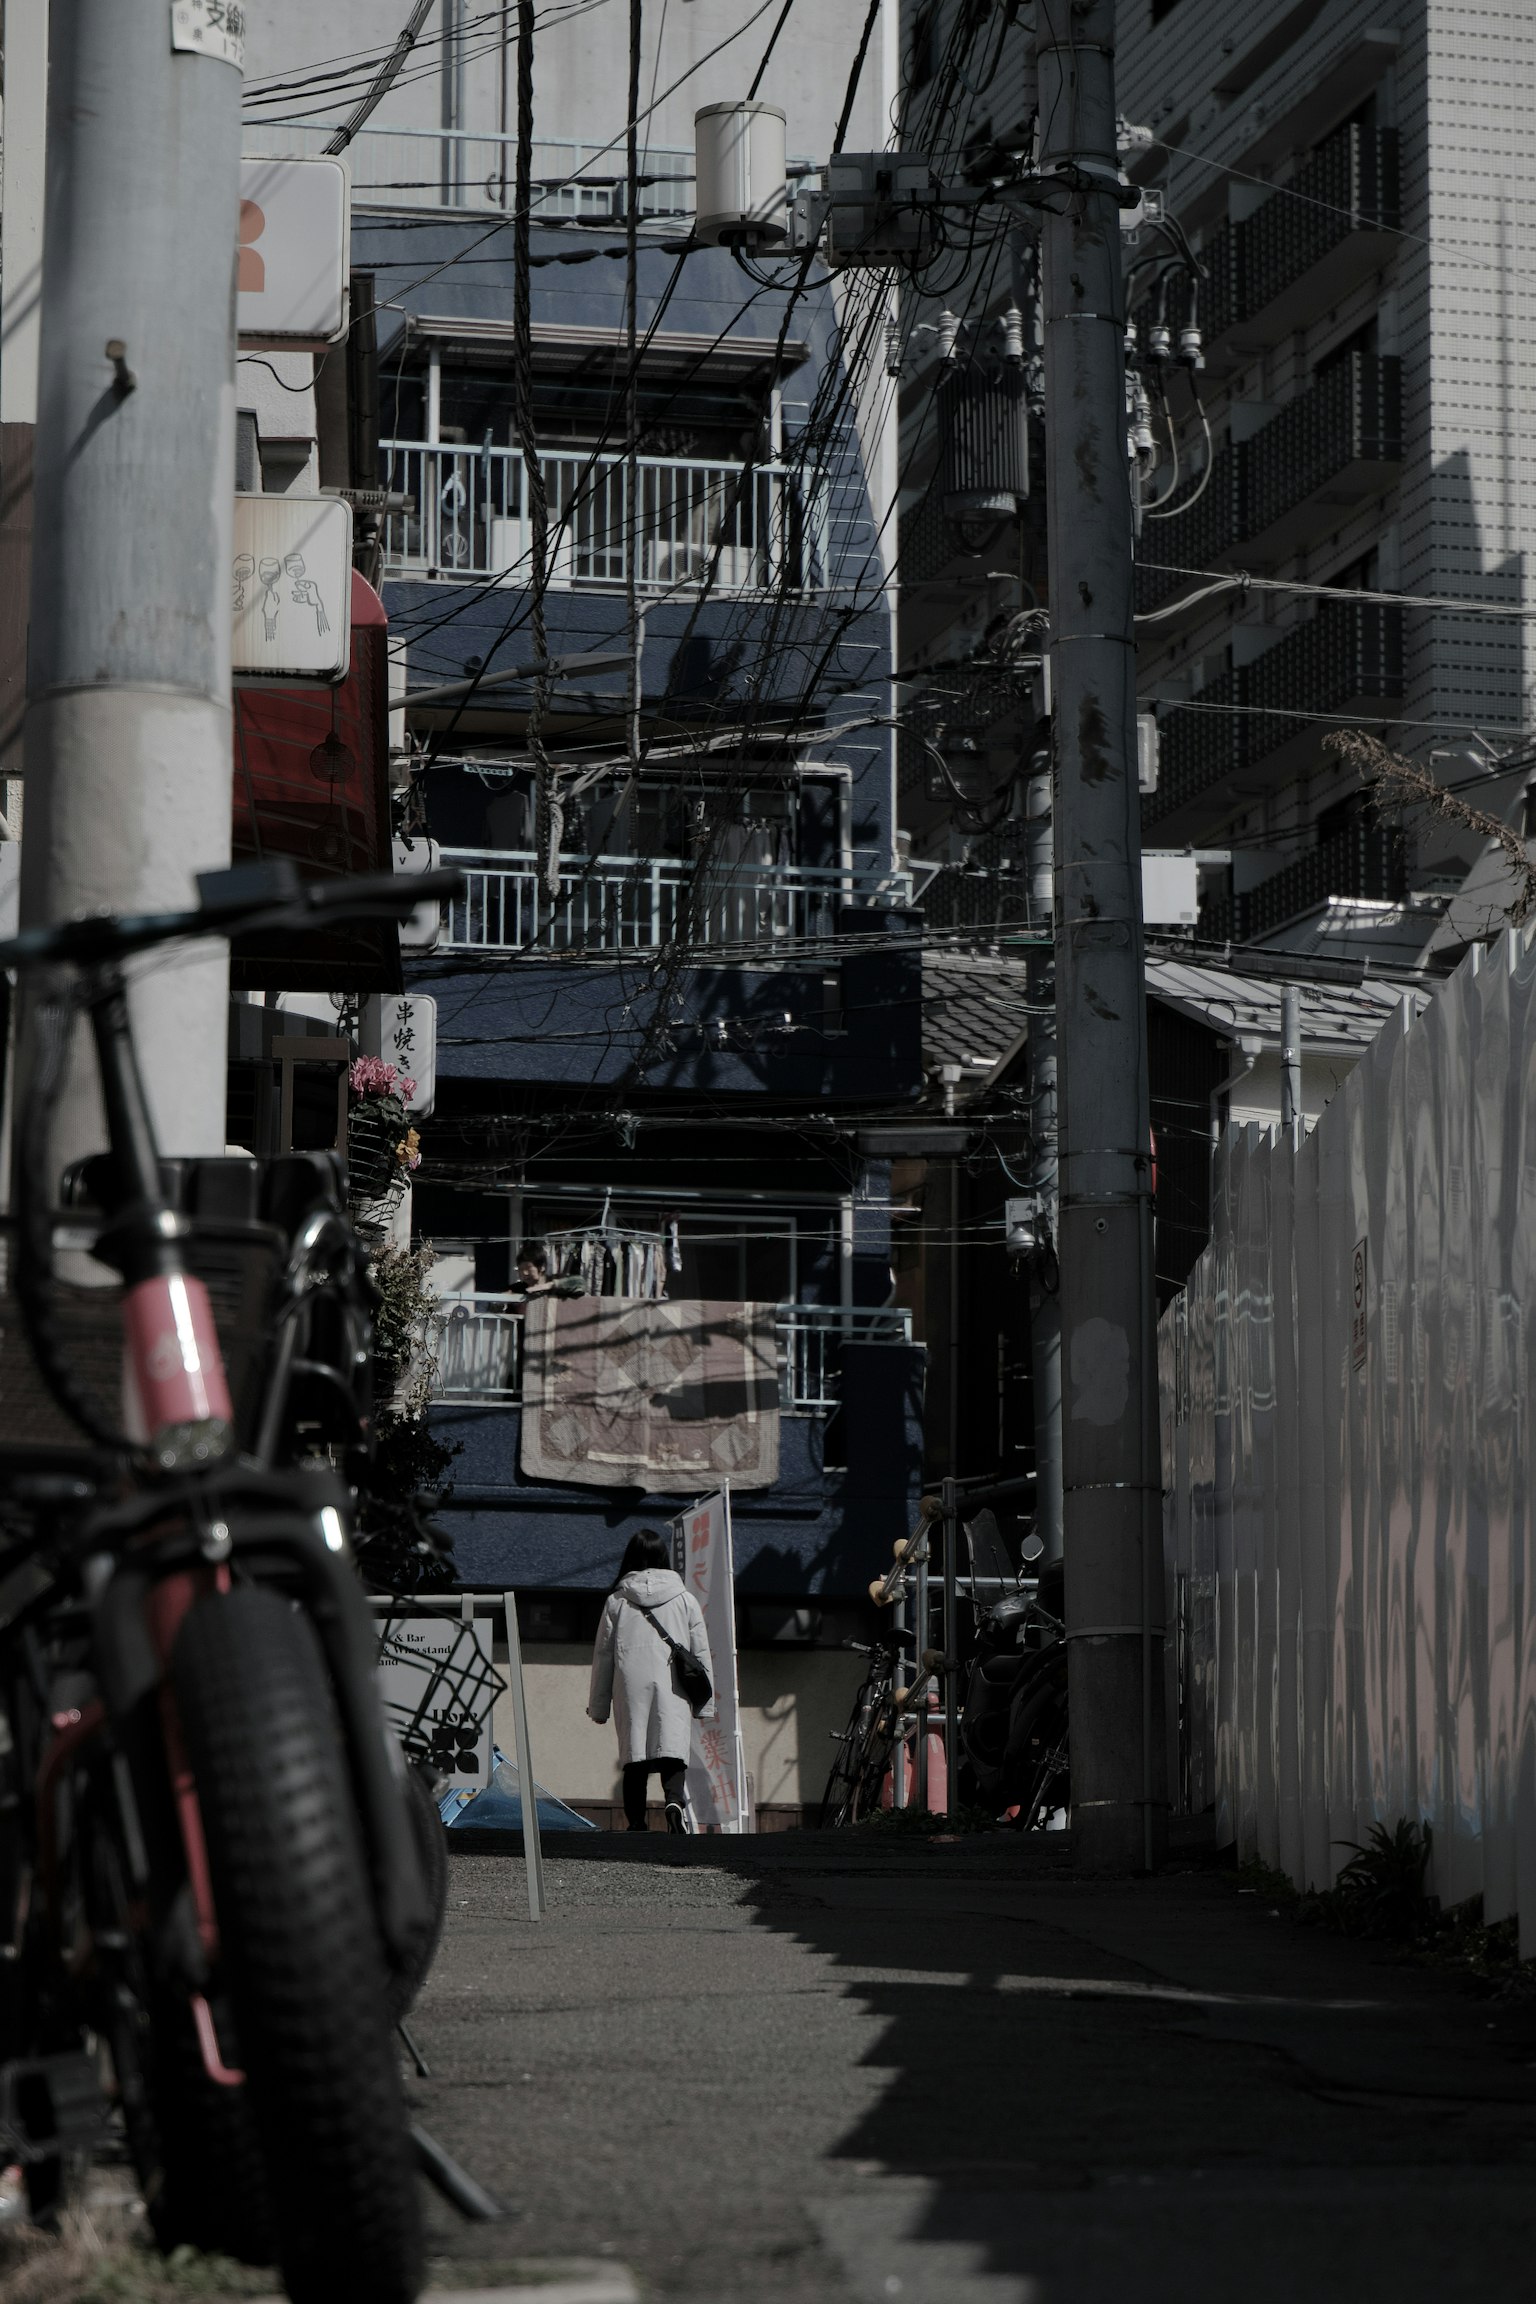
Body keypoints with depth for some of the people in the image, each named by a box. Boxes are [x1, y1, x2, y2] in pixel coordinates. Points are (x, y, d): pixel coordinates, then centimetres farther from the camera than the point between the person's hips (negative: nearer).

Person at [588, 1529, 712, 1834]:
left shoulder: (616, 1601, 8)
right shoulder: (685, 1600, 6)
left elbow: (602, 1656, 9)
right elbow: (701, 1654, 7)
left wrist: (598, 1706, 15)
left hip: (630, 1690, 1)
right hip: (672, 1691, -1)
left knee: (634, 1757, 6)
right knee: (672, 1752, -6)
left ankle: (636, 1824, 2)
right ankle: (674, 1802, -32)